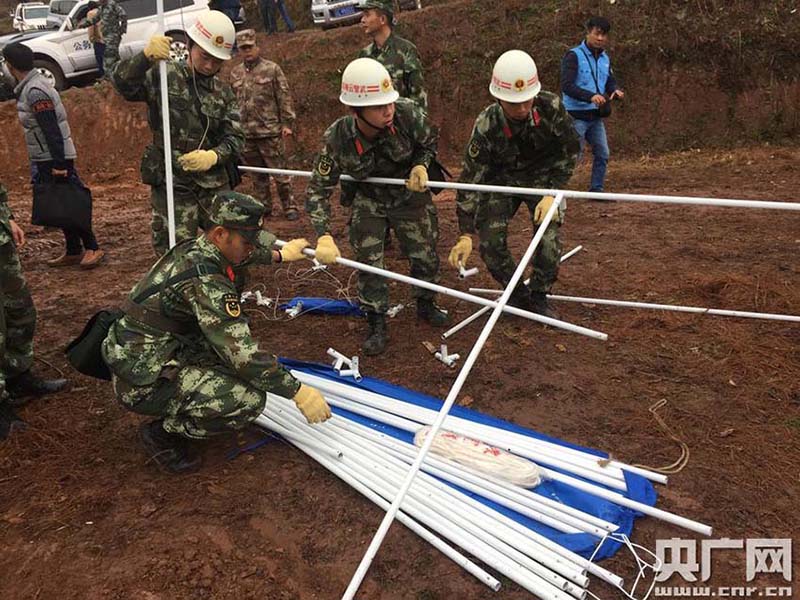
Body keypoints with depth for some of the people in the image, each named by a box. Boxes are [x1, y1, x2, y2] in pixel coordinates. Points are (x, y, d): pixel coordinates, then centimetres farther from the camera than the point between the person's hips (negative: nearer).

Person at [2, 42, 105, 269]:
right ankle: (73, 251, 16)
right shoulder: (28, 87, 13)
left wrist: (59, 164, -23)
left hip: (54, 159, -9)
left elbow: (52, 130, -22)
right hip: (44, 160, 9)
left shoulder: (35, 91, -17)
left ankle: (92, 248, 0)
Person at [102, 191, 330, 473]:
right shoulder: (204, 279, -27)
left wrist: (280, 256, 39)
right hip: (143, 383, -10)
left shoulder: (192, 249, 1)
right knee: (250, 399, -20)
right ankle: (162, 432, 1)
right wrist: (298, 392, -20)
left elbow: (242, 257, 26)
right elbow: (243, 354, -28)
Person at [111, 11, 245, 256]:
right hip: (171, 188, -4)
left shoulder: (224, 92, 11)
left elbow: (235, 137, 4)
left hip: (215, 186, 4)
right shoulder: (164, 76, -1)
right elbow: (122, 83, -16)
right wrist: (145, 57, -35)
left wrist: (214, 155, -17)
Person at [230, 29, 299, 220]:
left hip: (269, 131, -4)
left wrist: (287, 123, -9)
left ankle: (290, 207, 6)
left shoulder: (271, 69, -2)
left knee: (279, 171, -2)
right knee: (258, 175, 12)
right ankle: (265, 207, 23)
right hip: (246, 133, 5)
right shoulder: (235, 73, 11)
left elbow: (285, 97, -4)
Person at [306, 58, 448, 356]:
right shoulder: (337, 139, -32)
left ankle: (425, 304, 38)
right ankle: (377, 324, 17)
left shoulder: (407, 114, -30)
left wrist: (421, 165, -23)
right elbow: (317, 190, -25)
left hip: (410, 194, 1)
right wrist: (324, 235, -36)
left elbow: (430, 140, -5)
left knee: (425, 254, 9)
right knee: (368, 262, -3)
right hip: (368, 200, -1)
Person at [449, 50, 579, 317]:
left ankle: (539, 297, 10)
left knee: (549, 239, -15)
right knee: (490, 243, -12)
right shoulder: (486, 126, -29)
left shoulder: (551, 107, -26)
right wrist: (465, 235, -30)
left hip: (542, 177, 1)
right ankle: (518, 295, 14)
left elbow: (570, 151, -10)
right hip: (502, 180, 0)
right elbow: (470, 178, -26)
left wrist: (551, 193, -20)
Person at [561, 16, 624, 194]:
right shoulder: (574, 56, -10)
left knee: (602, 154, 10)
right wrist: (590, 96, -31)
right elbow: (566, 86, -20)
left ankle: (597, 190, 23)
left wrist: (615, 91, -8)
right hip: (576, 116, -7)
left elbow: (610, 81, 17)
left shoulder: (605, 58, 12)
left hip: (596, 116, 7)